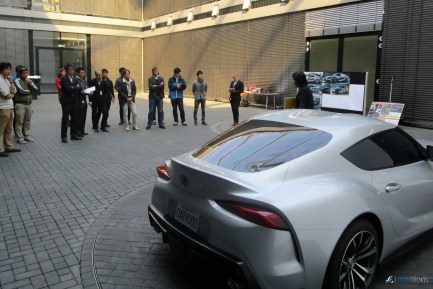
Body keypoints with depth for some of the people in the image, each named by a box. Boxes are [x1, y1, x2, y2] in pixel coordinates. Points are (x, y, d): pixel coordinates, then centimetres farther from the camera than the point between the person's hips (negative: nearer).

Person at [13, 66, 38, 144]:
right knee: (19, 122, -2)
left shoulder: (29, 80, 13)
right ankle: (19, 138, 2)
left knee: (27, 121, 11)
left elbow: (36, 89, 3)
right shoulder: (17, 81, -5)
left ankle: (27, 136, 20)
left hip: (29, 103, 5)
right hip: (20, 104, -5)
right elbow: (22, 91, -14)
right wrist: (30, 91, 2)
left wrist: (30, 83, -10)